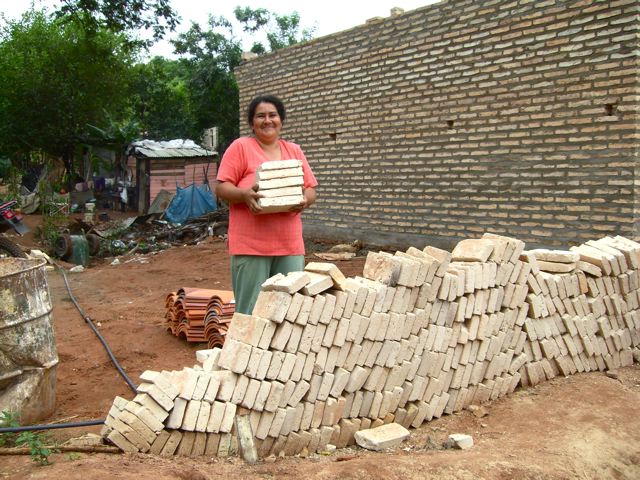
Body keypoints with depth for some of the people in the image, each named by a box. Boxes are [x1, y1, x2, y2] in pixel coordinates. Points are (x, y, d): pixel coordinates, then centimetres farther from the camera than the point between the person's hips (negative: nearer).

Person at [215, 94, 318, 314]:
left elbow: (311, 189, 14)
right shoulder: (240, 147, 1)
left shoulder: (295, 151, 15)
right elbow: (221, 187, -3)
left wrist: (305, 200, -9)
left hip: (290, 245, 4)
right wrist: (245, 194, -23)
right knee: (251, 311, -1)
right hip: (251, 245, -4)